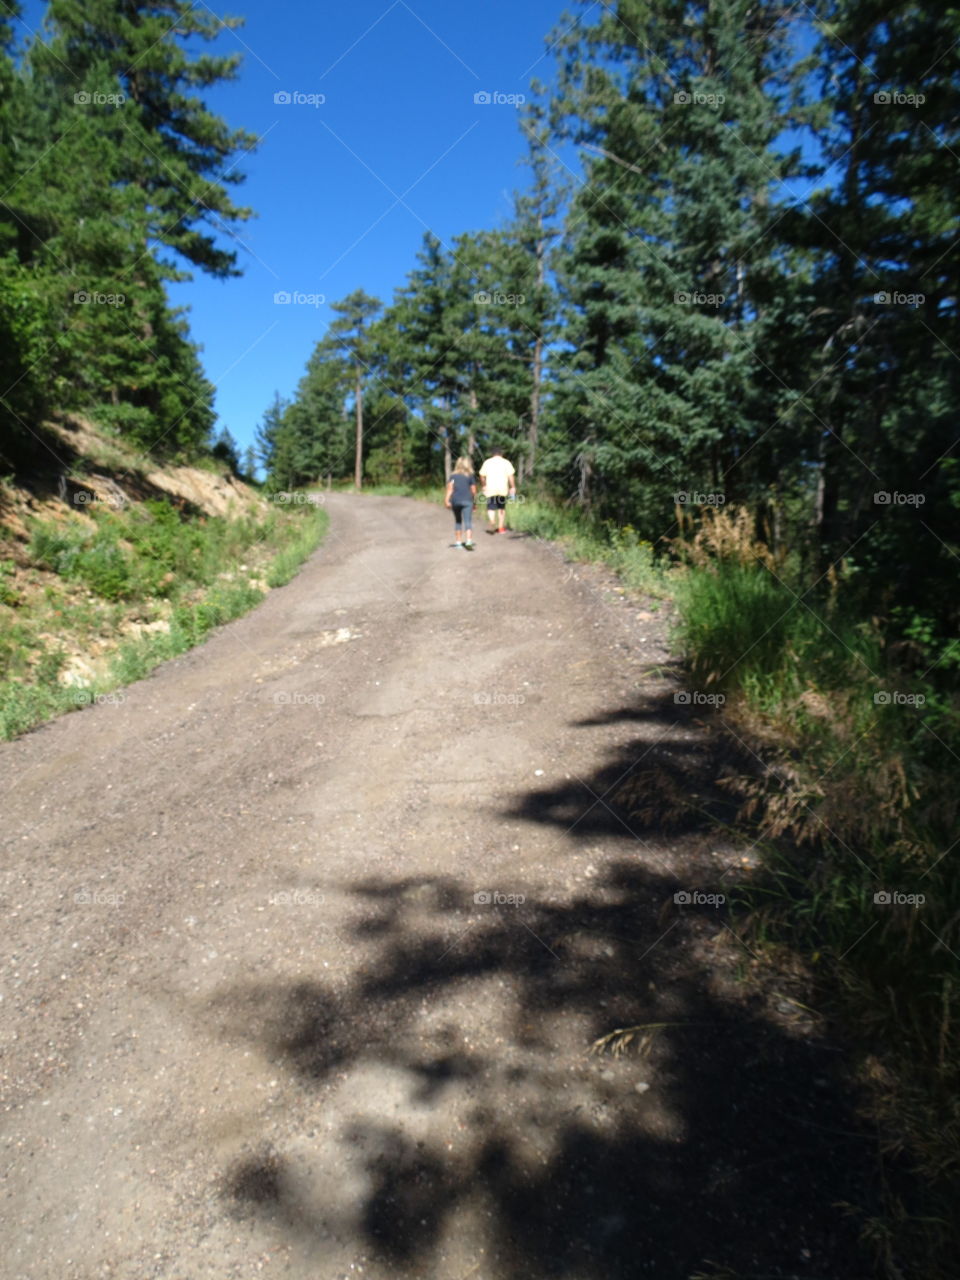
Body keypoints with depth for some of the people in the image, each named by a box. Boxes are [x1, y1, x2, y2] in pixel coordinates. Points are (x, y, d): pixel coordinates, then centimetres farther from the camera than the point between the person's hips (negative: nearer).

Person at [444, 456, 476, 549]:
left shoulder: (453, 476, 11)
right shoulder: (470, 476, 7)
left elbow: (450, 487, -2)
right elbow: (473, 491, 6)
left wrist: (447, 499, -7)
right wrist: (473, 498, 22)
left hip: (455, 501, 3)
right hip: (467, 500, -3)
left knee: (457, 521, 18)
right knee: (468, 521, -8)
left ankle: (458, 542, 21)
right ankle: (469, 542, -26)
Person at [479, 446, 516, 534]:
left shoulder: (487, 462, 8)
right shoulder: (506, 462, 6)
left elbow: (482, 475, 8)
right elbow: (511, 475, -3)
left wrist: (484, 486, 22)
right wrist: (513, 487, 2)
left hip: (490, 489, -1)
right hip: (503, 489, 1)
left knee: (491, 508, 0)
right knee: (502, 508, 16)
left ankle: (492, 523, -28)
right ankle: (501, 527, 20)